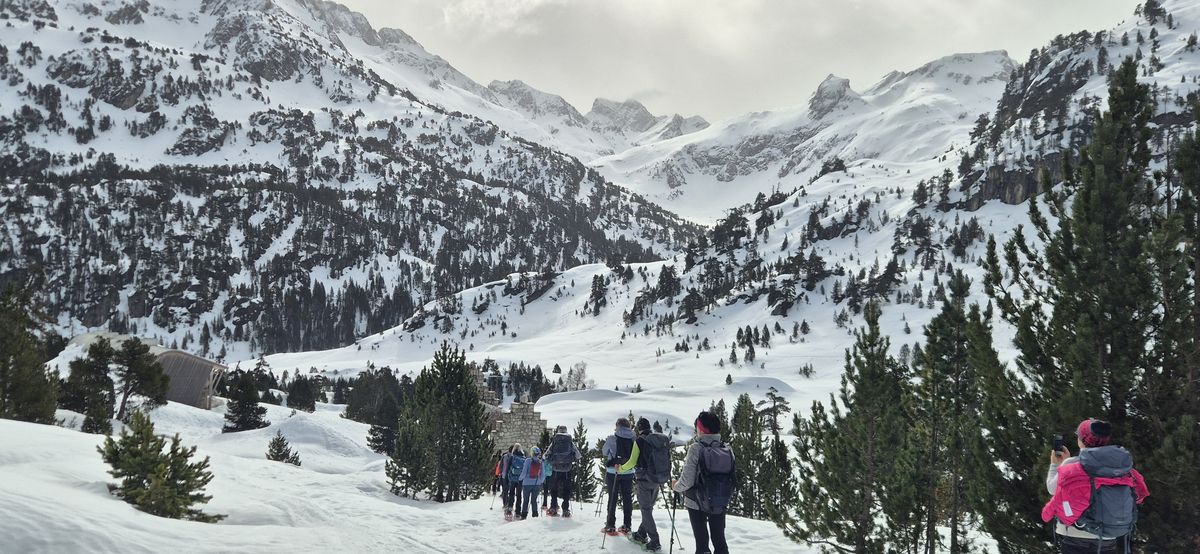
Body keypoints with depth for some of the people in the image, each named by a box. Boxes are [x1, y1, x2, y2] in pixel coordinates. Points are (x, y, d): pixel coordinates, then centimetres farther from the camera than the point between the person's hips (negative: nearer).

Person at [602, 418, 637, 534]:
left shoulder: (612, 439, -11)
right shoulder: (634, 439, -5)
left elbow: (604, 452, 4)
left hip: (613, 472, -2)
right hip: (628, 472, 2)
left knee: (612, 498, 7)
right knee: (627, 498, 10)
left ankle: (610, 526, 9)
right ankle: (627, 525, 12)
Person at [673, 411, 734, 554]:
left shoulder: (696, 448, -19)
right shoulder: (727, 450, -5)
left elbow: (687, 481, -20)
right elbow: (732, 480, 0)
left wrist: (675, 486, 0)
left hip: (697, 503, -4)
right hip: (721, 503, 4)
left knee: (702, 540, 6)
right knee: (719, 538, 17)